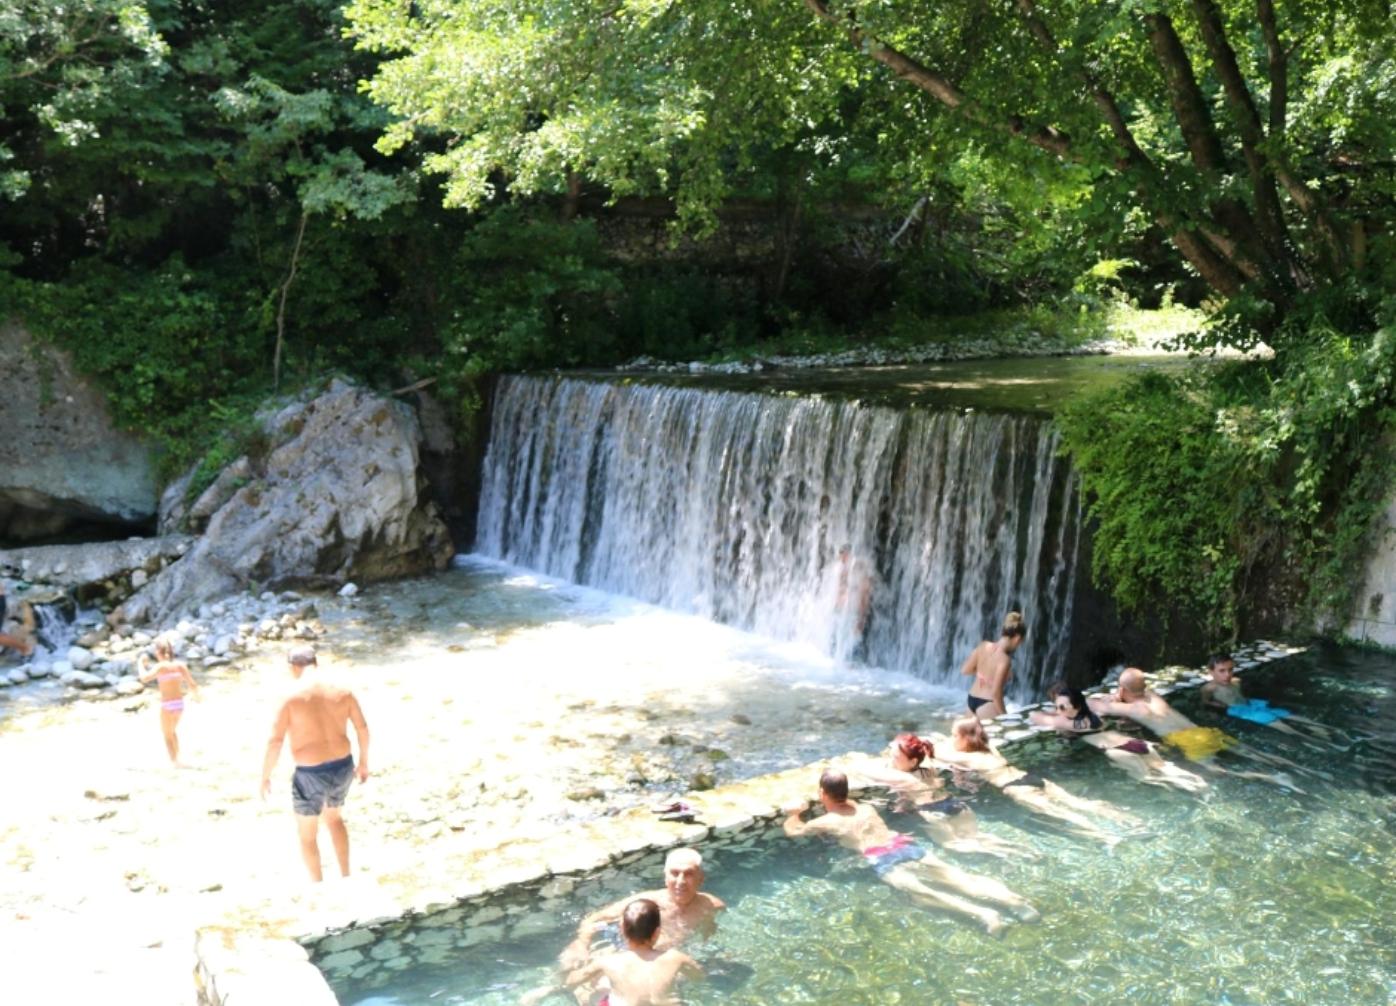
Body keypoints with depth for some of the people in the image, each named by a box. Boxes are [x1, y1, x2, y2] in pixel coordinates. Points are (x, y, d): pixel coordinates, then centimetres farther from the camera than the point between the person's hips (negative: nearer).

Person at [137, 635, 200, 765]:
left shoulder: (161, 666, -12)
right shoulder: (181, 665, 1)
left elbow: (145, 678, -27)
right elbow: (193, 685, 1)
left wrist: (141, 663, -10)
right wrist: (195, 694, 23)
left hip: (167, 705, -5)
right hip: (180, 704, 5)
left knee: (168, 736, 12)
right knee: (172, 732, 29)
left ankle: (174, 762, 5)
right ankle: (177, 759, 35)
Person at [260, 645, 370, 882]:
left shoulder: (291, 699, -14)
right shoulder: (342, 691, -1)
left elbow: (275, 742, -15)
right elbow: (363, 728, 4)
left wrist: (265, 776, -1)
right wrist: (364, 762, 18)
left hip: (312, 775, -5)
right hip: (343, 768, 5)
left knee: (307, 833, 21)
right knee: (333, 817, 33)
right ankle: (346, 877, 35)